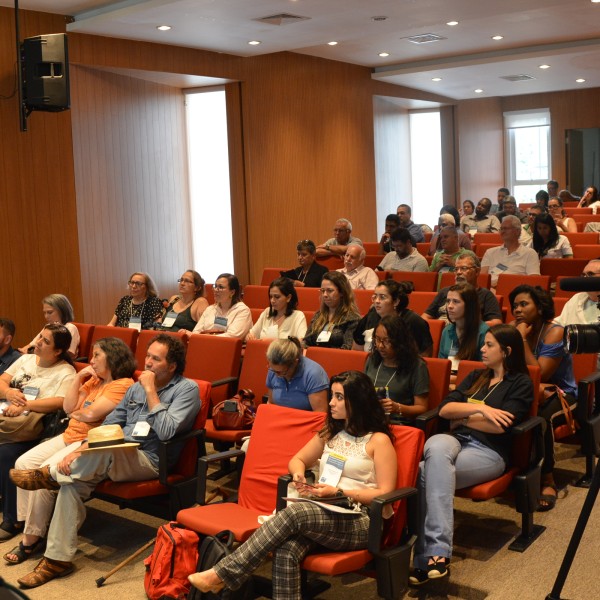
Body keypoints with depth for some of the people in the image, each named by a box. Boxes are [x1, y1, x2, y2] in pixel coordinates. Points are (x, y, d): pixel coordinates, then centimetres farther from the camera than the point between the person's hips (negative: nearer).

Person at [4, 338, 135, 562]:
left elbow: (92, 414, -19)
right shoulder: (94, 380, 19)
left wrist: (76, 413, 2)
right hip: (70, 436, 10)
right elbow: (68, 407, 12)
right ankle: (25, 521, -1)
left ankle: (32, 539, -11)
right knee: (23, 463, -3)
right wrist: (78, 378, 6)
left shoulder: (122, 385, -12)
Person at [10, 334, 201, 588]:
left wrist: (151, 391, -16)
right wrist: (80, 451, -1)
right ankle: (57, 559, -11)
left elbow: (166, 432, -20)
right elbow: (110, 424, 14)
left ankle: (49, 475, -13)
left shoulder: (187, 389, -7)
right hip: (115, 455, 7)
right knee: (72, 483, -19)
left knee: (106, 450, -37)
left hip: (148, 460, -6)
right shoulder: (137, 386, 15)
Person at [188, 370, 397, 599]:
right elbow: (298, 459, 26)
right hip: (322, 515, 5)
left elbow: (385, 495, -7)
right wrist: (298, 474, 1)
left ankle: (222, 575, -28)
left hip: (360, 522, -5)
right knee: (286, 551, -30)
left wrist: (338, 492, -16)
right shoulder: (329, 433, 19)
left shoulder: (379, 440, -1)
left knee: (294, 512, -32)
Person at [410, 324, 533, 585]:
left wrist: (463, 417, 3)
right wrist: (480, 409, -5)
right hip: (456, 440, 5)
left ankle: (431, 553, -33)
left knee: (426, 475, -31)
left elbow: (501, 425, -9)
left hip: (489, 452, -5)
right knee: (435, 445, -33)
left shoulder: (520, 383, 7)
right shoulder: (476, 376, 24)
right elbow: (444, 409, 10)